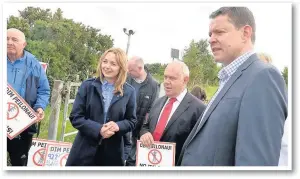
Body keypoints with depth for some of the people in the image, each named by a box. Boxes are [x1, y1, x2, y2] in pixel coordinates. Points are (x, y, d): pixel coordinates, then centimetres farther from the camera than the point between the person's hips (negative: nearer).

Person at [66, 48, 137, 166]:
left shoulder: (129, 91, 1)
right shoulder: (88, 85, 0)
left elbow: (132, 121, 6)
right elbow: (75, 117, -3)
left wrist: (118, 126, -16)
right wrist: (98, 129, -18)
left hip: (112, 152, 1)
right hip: (85, 150, 0)